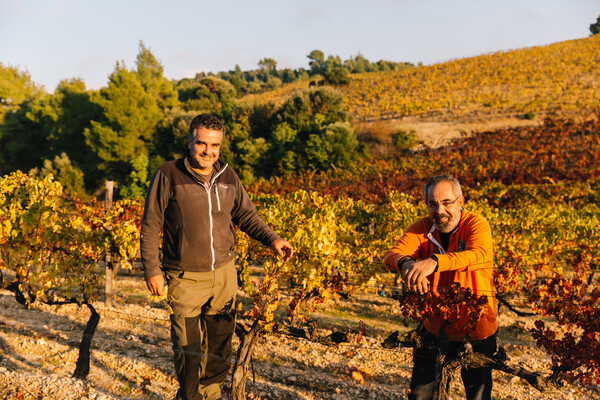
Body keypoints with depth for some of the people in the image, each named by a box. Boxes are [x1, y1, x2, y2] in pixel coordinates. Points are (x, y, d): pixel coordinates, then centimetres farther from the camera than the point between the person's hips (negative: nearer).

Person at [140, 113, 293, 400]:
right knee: (188, 347, 0)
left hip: (224, 273, 4)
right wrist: (152, 269, -9)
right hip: (185, 278, -4)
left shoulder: (228, 177, 3)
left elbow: (246, 215, 13)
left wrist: (272, 239, -2)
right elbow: (150, 226, -5)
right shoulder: (169, 175, -9)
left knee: (219, 341, 16)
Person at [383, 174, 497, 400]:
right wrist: (405, 263, -45)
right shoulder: (422, 228, -5)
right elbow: (391, 256, -19)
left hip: (476, 327, -2)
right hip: (434, 325, 3)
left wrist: (433, 262, -53)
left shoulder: (477, 225, -14)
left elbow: (479, 254, -36)